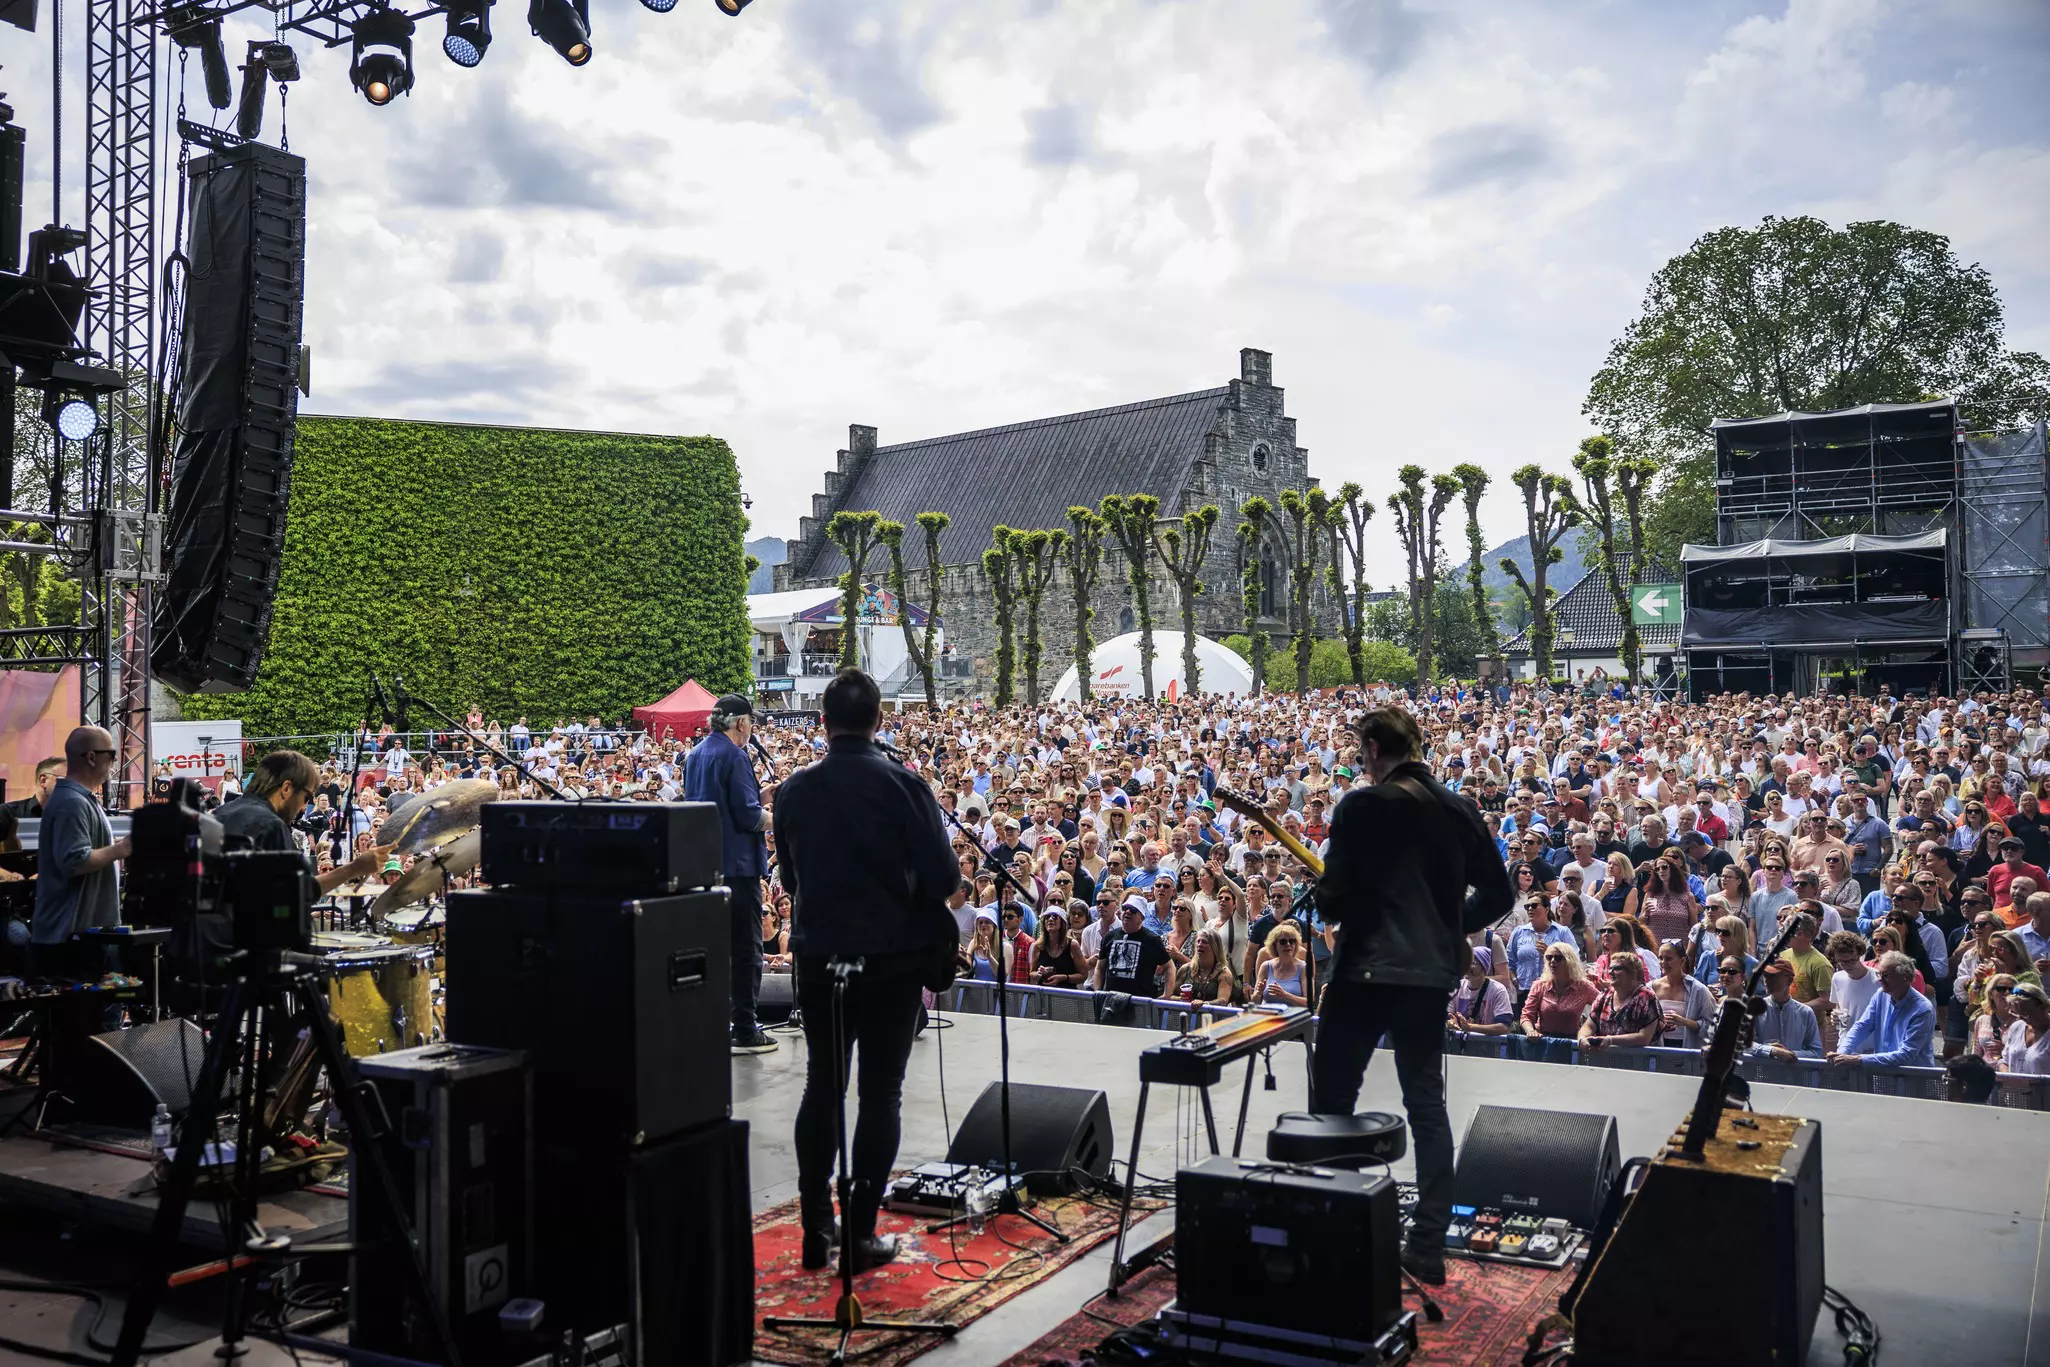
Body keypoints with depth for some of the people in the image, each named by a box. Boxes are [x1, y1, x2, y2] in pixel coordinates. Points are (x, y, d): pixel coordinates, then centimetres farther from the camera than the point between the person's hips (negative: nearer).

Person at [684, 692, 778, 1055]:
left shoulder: (695, 756, 13)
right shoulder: (734, 756, -15)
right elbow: (748, 816, -19)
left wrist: (758, 796, 16)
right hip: (736, 864, -9)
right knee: (745, 947, -2)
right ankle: (744, 1029, 1)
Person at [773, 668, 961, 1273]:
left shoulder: (794, 790, -3)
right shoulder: (904, 785, -13)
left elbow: (790, 875, 8)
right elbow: (943, 877, -13)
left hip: (818, 957, 3)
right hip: (893, 957, -3)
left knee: (821, 1088, 15)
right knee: (880, 1093, 6)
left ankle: (816, 1229, 20)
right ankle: (860, 1233, 10)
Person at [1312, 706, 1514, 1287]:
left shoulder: (1362, 806, -12)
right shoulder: (1460, 809, 5)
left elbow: (1334, 900, -15)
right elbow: (1497, 893, 10)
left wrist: (1327, 899, 7)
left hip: (1365, 969, -5)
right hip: (1432, 973, 5)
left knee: (1331, 1102, 7)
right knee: (1427, 1104, 13)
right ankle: (1428, 1248, 15)